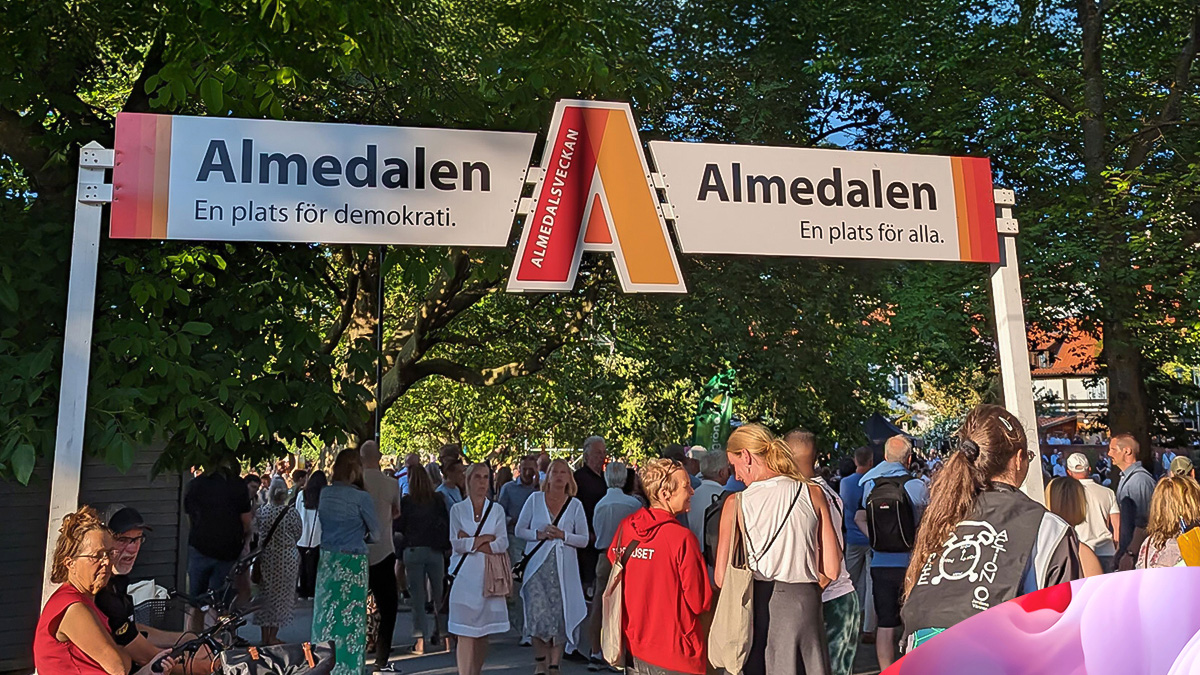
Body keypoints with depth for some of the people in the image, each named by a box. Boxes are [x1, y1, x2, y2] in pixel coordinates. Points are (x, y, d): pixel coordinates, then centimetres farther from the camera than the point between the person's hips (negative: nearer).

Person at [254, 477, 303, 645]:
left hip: (266, 558, 3)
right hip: (286, 559, -2)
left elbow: (255, 533, 5)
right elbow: (298, 535, -2)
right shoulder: (292, 513, -13)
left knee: (264, 594, 13)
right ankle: (273, 636, 11)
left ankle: (265, 636, 21)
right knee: (281, 595, 7)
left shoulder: (261, 512, -7)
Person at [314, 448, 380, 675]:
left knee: (326, 613, 15)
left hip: (326, 560, 6)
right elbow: (376, 533, -5)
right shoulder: (361, 497, -14)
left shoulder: (324, 494, 3)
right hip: (351, 562, -6)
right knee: (349, 617, 4)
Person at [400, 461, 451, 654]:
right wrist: (446, 546, 13)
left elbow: (400, 527, -1)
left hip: (413, 550, -1)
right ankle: (439, 634, 20)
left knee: (418, 596, 3)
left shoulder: (405, 502, -6)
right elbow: (447, 523, 3)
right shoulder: (438, 499, 0)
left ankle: (420, 639, 1)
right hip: (435, 551, 2)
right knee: (438, 593, 12)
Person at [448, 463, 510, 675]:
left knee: (484, 631, 6)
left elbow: (503, 543, -2)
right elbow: (456, 543, -4)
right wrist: (485, 539, -5)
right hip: (465, 576, -2)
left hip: (488, 575, 2)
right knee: (465, 632, -7)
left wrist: (471, 542, -8)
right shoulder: (458, 509, 6)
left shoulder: (496, 510, 9)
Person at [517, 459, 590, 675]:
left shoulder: (575, 505, 6)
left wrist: (563, 535, -12)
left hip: (563, 568, 0)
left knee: (560, 615, -2)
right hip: (538, 565, 0)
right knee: (538, 613, -7)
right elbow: (519, 530, 7)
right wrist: (539, 534, -10)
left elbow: (584, 540, 4)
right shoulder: (535, 499, 6)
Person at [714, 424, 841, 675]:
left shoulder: (736, 503, -6)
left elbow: (721, 578, -6)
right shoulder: (813, 493, 0)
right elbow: (831, 569, 0)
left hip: (754, 608, -1)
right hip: (802, 605, 2)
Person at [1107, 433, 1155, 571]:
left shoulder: (1140, 479, -17)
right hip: (1126, 551, 9)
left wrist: (1130, 554, -21)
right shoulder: (1125, 478, 15)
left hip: (1136, 555, -9)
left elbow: (1143, 523, -21)